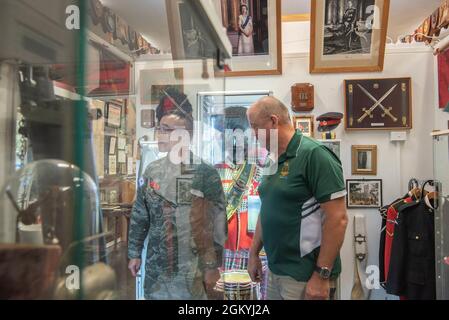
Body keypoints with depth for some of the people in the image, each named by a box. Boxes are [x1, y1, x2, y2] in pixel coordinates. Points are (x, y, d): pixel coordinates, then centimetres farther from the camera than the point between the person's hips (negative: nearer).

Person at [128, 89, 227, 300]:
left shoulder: (205, 173, -11)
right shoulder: (152, 171, 2)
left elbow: (217, 224, -10)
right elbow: (139, 217, 9)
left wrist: (213, 267, -10)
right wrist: (134, 253, 10)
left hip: (194, 269, -4)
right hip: (156, 267, 4)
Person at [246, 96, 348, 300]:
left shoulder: (314, 155, -17)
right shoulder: (273, 161, 8)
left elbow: (338, 219, -21)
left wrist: (322, 275, -20)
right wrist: (254, 253, 15)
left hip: (304, 276, -8)